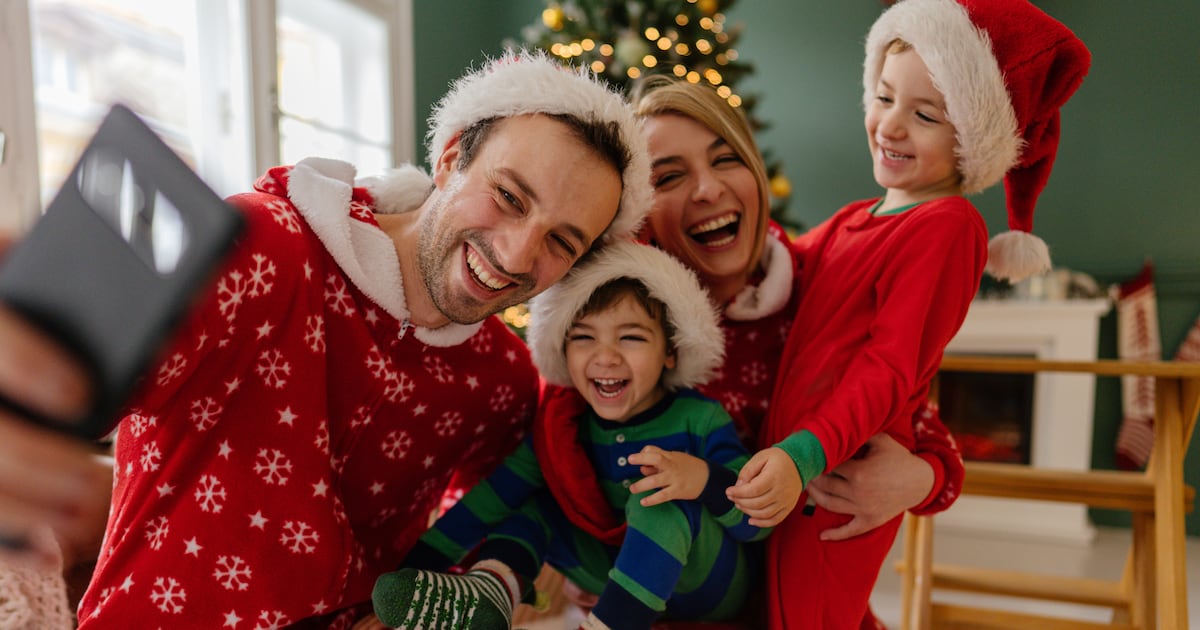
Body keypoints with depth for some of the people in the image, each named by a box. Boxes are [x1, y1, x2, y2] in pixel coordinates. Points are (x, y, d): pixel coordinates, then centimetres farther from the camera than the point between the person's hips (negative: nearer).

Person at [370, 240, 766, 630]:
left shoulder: (700, 419, -18)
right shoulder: (563, 429, -6)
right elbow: (492, 499, -10)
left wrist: (706, 480, -41)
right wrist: (416, 568, -17)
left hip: (714, 585, -4)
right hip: (632, 581, 5)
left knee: (660, 495, -32)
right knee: (534, 499, -2)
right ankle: (488, 593, -28)